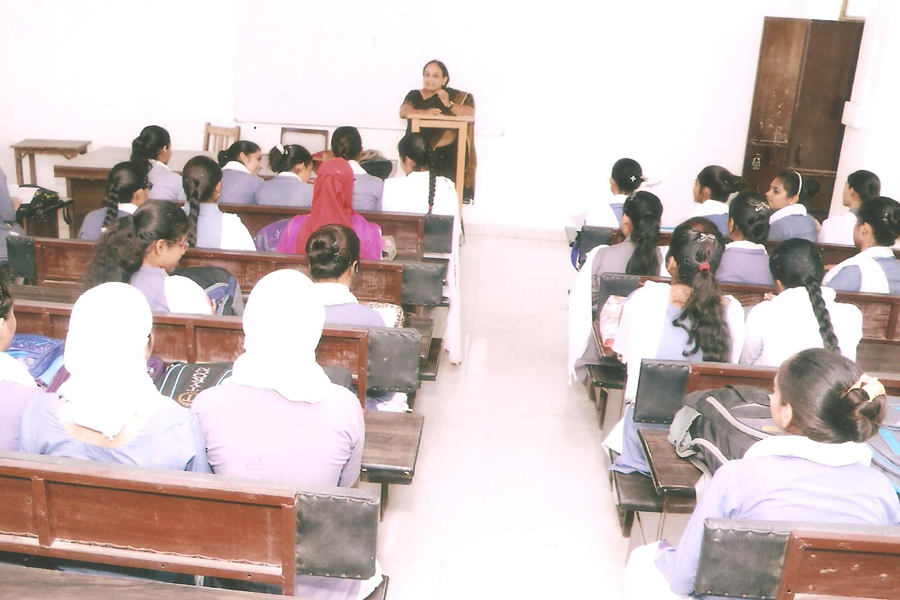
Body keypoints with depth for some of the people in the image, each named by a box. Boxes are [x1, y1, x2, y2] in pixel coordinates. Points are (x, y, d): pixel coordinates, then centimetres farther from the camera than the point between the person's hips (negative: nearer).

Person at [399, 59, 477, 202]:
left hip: (447, 153, -1)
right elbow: (403, 111, -7)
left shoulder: (452, 95, 10)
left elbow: (470, 113, -3)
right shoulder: (414, 95, 13)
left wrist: (449, 105, -18)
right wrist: (425, 112, -25)